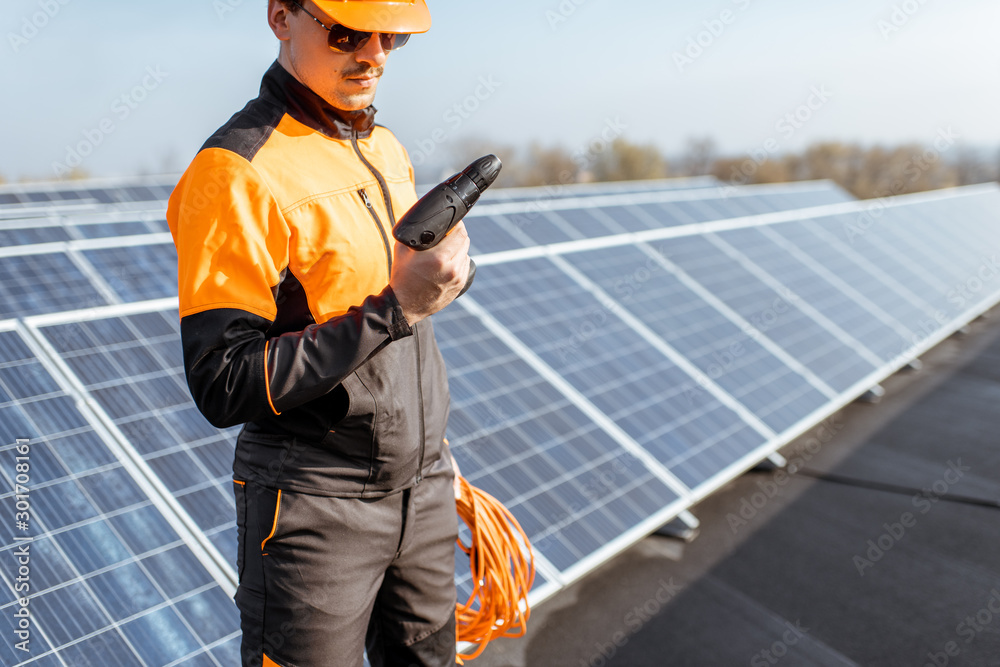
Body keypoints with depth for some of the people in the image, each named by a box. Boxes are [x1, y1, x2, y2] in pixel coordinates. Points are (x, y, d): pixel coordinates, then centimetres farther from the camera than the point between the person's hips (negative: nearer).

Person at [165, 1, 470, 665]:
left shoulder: (389, 151, 8)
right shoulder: (239, 172, -17)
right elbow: (224, 387, -22)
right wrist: (394, 308, -26)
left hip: (424, 490, 7)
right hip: (315, 509, -7)